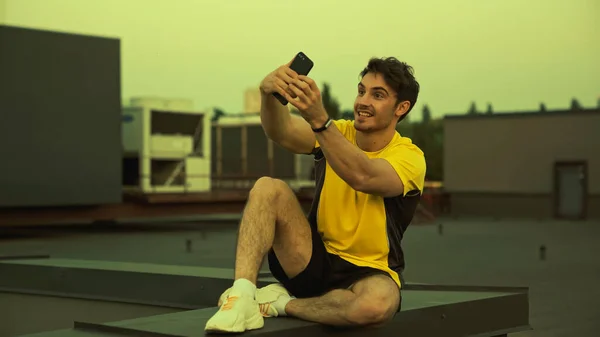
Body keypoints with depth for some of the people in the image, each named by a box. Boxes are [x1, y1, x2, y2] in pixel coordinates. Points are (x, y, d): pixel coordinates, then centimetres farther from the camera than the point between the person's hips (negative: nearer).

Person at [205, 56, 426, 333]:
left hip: (369, 273, -3)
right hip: (317, 262, 3)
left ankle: (282, 304, -14)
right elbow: (280, 132, -21)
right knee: (268, 188, -19)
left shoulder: (409, 156, -12)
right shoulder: (336, 133, 0)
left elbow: (363, 177, -36)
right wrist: (269, 94, -43)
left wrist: (318, 119, -48)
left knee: (378, 304, -40)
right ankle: (242, 297, -29)